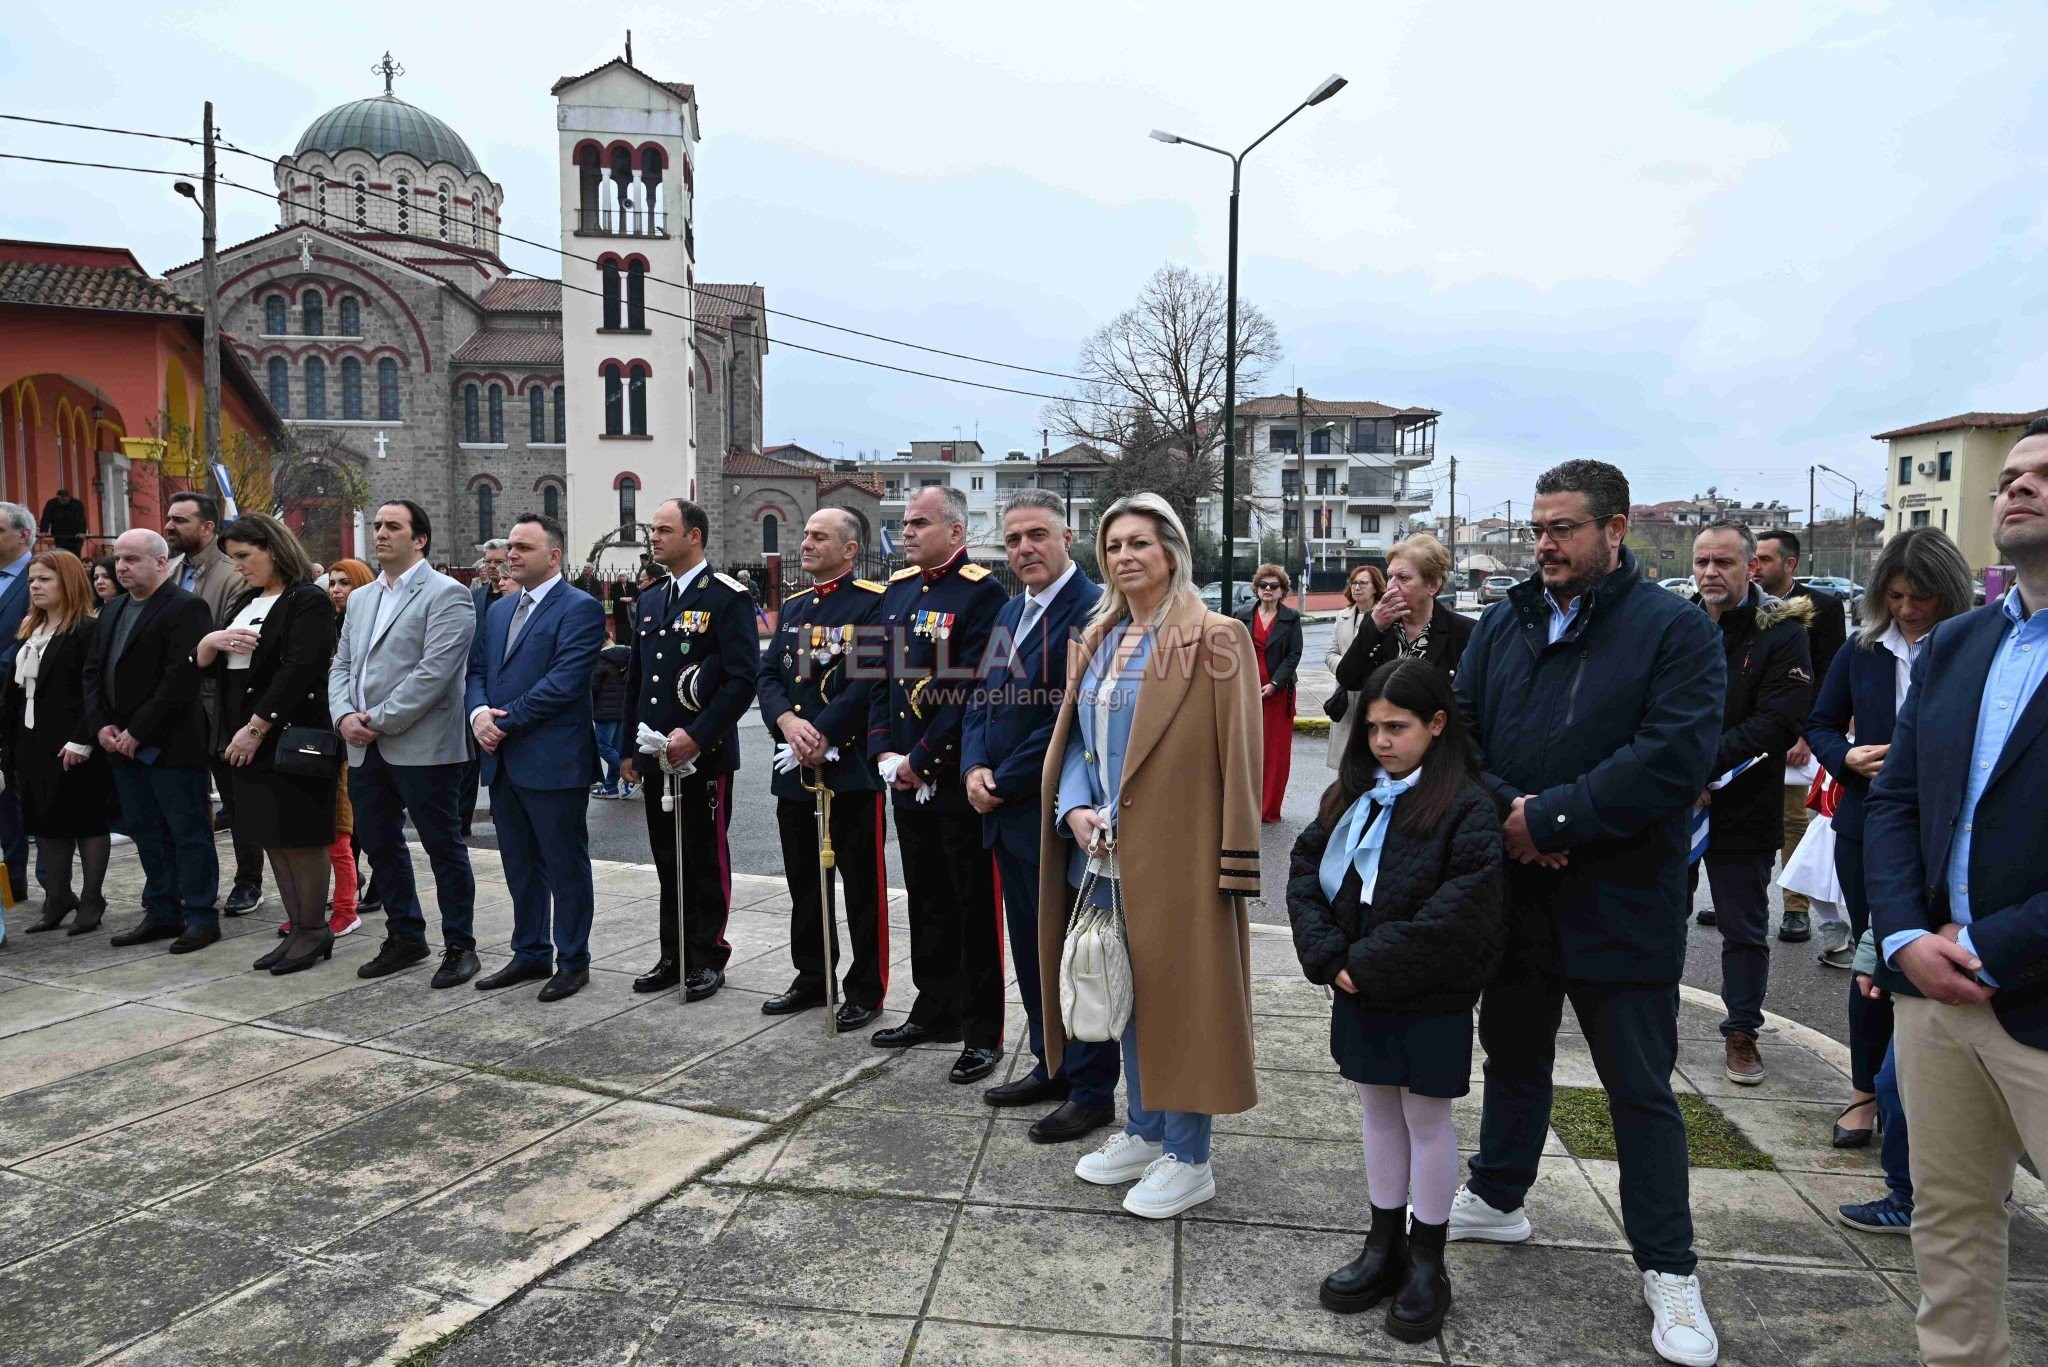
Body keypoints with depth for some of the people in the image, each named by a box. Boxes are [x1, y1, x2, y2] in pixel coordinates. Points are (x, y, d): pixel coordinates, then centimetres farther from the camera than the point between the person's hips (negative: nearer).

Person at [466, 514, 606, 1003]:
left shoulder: (580, 609, -10)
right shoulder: (499, 609, 16)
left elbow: (563, 682, -18)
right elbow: (477, 670, 15)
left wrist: (505, 721, -15)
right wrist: (479, 713, -6)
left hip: (554, 761, -8)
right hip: (503, 761, 8)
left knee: (566, 867, 3)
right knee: (521, 866, 16)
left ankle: (572, 961, 15)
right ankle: (530, 954, 29)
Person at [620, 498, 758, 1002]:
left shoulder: (728, 597, -9)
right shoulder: (649, 600, 14)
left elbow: (743, 677, -15)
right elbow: (635, 680, 19)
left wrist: (696, 736, -20)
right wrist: (630, 748, 15)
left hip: (704, 755, -7)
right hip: (656, 754, 7)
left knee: (706, 860, 4)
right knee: (668, 860, 14)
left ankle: (707, 958, 16)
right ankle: (673, 956, 25)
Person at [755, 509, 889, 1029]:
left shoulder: (873, 602, -6)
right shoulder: (792, 605, 16)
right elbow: (768, 674, 10)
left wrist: (822, 734, -19)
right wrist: (787, 722, -10)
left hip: (851, 766, -7)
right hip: (793, 767, 7)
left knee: (862, 883, 2)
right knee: (804, 882, 15)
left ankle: (865, 990, 13)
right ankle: (812, 977, 29)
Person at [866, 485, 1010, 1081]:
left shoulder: (982, 593, -11)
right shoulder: (897, 591, 13)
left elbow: (973, 691, -17)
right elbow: (881, 676, 13)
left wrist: (920, 762, -15)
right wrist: (884, 753, 1)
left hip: (959, 780, -7)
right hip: (907, 781, 7)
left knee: (975, 909, 2)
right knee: (927, 903, 17)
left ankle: (983, 1033, 11)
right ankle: (935, 1013, 30)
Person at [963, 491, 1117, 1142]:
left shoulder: (1090, 608, -14)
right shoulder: (1009, 612, 15)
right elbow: (984, 698, 16)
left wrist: (1005, 783, -14)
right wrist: (975, 768, -2)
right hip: (1008, 816, 9)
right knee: (1030, 949, 17)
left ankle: (1092, 1089, 14)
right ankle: (1051, 1066, 32)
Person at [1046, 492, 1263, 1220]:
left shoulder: (1216, 640, -8)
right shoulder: (1095, 641, 12)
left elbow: (1237, 755, -11)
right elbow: (1072, 737, 15)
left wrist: (1233, 854, -15)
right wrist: (1074, 809, -3)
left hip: (1175, 851, -6)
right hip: (1104, 851, 7)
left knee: (1180, 992, 2)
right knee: (1124, 990, 16)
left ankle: (1188, 1158, 18)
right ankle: (1143, 1132, 33)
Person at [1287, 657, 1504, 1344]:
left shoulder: (1466, 807, -15)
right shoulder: (1351, 794, 4)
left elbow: (1457, 912, -23)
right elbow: (1304, 869, 1)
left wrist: (1368, 964, -20)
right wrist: (1328, 955, -12)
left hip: (1429, 998, -5)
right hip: (1357, 988, 6)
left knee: (1426, 1117, 9)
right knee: (1380, 1109, 17)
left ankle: (1427, 1259, 26)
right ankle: (1384, 1244, 32)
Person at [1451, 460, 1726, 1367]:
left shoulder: (1676, 629, -9)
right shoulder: (1505, 622, 6)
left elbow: (1675, 756, -21)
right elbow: (1456, 727, 1)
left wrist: (1549, 818, -22)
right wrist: (1506, 809, -17)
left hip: (1619, 906, -5)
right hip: (1513, 891, 5)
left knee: (1641, 1088, 6)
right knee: (1513, 1055, 21)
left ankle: (1667, 1269, 22)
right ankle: (1497, 1200, 41)